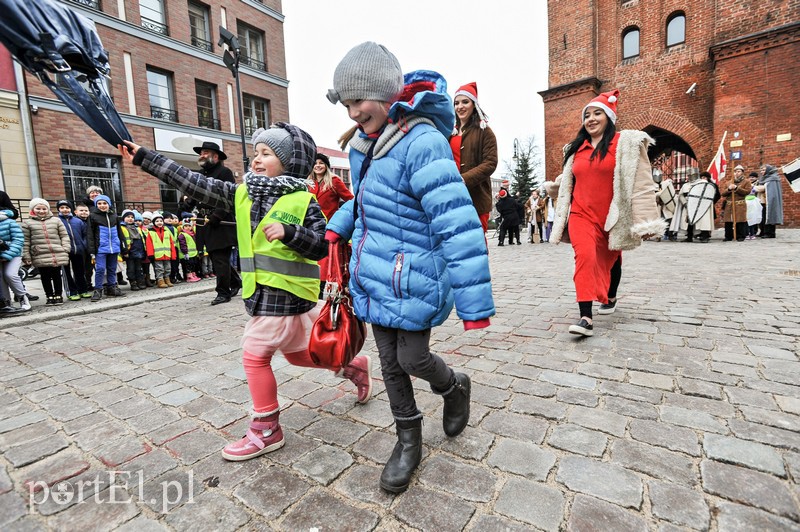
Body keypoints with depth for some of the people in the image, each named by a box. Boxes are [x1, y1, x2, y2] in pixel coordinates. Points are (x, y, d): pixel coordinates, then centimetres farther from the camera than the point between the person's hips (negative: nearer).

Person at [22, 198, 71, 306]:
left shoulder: (56, 220, 9)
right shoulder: (28, 223, 6)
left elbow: (64, 236, 10)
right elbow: (25, 241, 5)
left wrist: (65, 249, -1)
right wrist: (26, 256, 0)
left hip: (58, 255, 0)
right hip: (40, 257, 0)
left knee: (57, 276, 7)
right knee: (45, 277, 5)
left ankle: (59, 296, 16)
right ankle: (50, 297, 15)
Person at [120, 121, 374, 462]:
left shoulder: (303, 200, -9)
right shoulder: (242, 193, 10)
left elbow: (323, 245, -12)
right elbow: (195, 184, 8)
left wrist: (288, 232, -26)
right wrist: (143, 158, 7)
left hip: (285, 291, -7)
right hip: (265, 291, 7)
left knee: (255, 354, -1)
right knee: (298, 353, 18)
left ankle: (266, 430, 18)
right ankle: (354, 366, 38)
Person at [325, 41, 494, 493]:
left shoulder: (422, 143, -20)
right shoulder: (368, 143, 8)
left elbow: (458, 225, -27)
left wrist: (475, 303, -28)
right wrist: (339, 226, 14)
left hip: (411, 279, -8)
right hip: (375, 276, 8)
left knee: (412, 359, 4)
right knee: (390, 362, 14)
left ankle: (456, 387, 40)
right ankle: (409, 443, 35)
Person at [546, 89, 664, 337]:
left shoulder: (625, 143, -2)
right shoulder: (577, 148, 12)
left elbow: (640, 183, -8)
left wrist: (644, 220, -13)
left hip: (612, 217, -1)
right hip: (581, 215, 2)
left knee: (610, 259, 18)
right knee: (585, 257, -21)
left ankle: (611, 298, 46)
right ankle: (586, 318, -24)